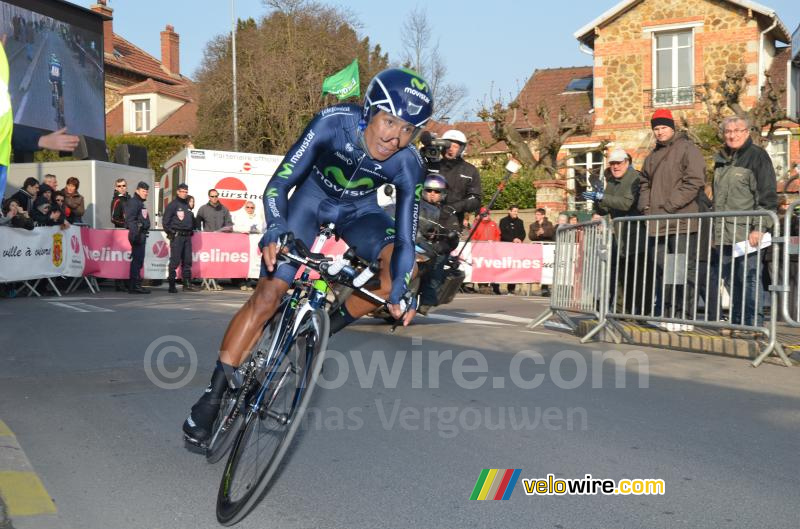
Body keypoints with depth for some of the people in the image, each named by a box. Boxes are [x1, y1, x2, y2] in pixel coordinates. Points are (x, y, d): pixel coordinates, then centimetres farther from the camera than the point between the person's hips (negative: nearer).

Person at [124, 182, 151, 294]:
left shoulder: (141, 203, 22)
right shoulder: (133, 202, -9)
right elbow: (130, 220, -19)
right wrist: (134, 234, -26)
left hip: (142, 234, 10)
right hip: (137, 234, -10)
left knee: (138, 260, 12)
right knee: (137, 260, -10)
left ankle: (134, 285, 17)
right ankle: (135, 285, -9)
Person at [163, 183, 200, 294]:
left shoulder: (187, 206, 18)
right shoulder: (172, 205, -4)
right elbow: (166, 221, -7)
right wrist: (170, 233, -9)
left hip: (187, 236, 7)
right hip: (176, 236, -7)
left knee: (187, 261, 8)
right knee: (175, 261, -8)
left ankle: (187, 284, 13)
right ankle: (171, 285, -5)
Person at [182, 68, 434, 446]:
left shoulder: (408, 166, -27)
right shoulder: (333, 123, -32)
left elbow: (404, 239, -23)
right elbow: (277, 186, -30)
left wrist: (398, 293, -37)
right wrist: (274, 232, -47)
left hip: (358, 209, 2)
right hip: (312, 196, -2)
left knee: (403, 266, -26)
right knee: (269, 293, -15)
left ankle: (327, 328, -6)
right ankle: (213, 394, -5)